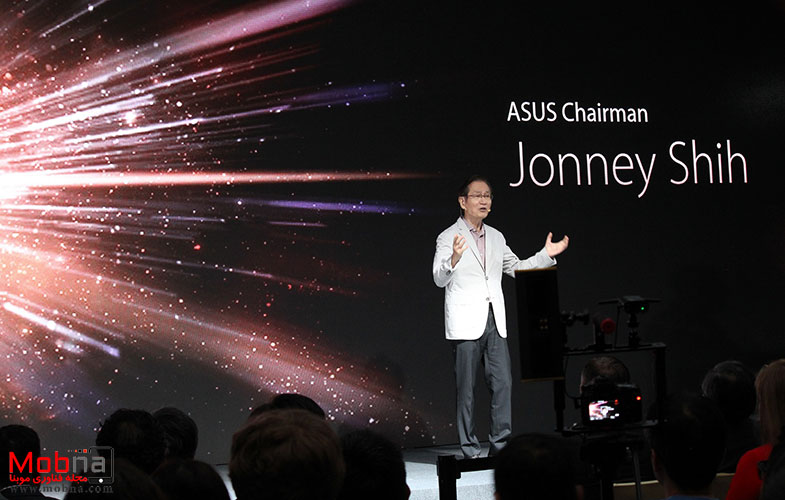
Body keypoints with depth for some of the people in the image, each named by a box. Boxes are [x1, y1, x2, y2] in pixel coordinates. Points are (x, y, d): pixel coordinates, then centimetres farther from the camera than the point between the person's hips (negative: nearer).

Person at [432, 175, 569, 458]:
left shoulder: (496, 238, 17)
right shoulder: (448, 238, -2)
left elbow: (517, 268, 27)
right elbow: (440, 280, -12)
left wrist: (546, 255, 15)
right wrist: (454, 259, -32)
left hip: (494, 322, 5)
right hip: (465, 324, -5)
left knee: (503, 383, -2)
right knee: (466, 389, -2)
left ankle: (500, 444, 5)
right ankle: (470, 450, 4)